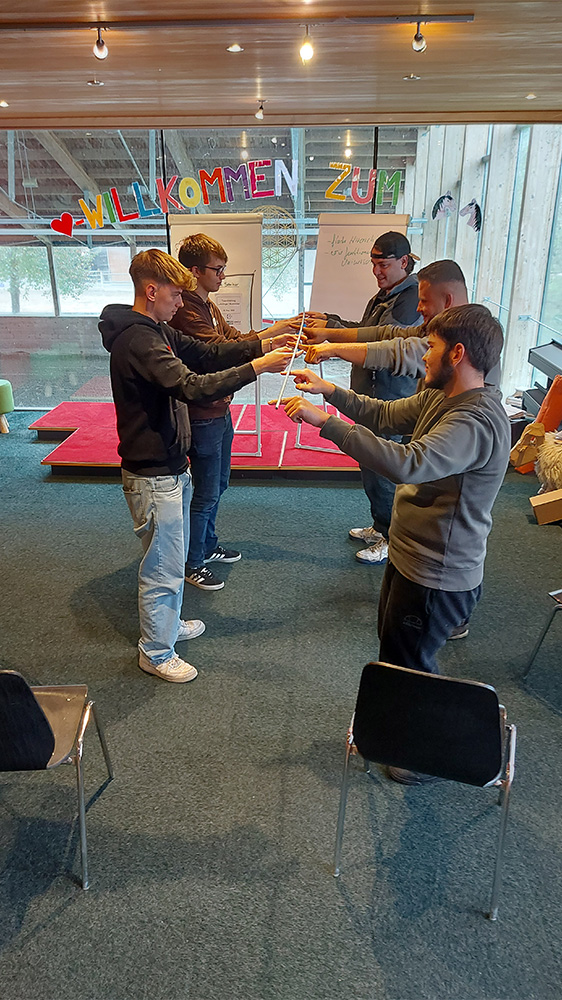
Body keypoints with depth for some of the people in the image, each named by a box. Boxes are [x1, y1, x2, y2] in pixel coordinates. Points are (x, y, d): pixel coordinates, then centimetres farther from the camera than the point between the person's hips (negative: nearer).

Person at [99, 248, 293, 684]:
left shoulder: (157, 331, 10)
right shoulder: (137, 340, -23)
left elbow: (206, 354, 10)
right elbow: (190, 386, -34)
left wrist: (261, 346, -2)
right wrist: (255, 368, -31)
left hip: (170, 465, 10)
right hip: (153, 474, -10)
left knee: (174, 555, 24)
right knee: (163, 567, 4)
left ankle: (168, 623, 44)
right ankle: (156, 651, 22)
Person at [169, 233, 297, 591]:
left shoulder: (207, 304, 12)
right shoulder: (186, 311, -21)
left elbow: (233, 336, 10)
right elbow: (220, 351, -29)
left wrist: (274, 332, -2)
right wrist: (269, 337, -25)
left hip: (219, 409, 10)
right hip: (202, 416, -10)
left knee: (219, 483, 21)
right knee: (206, 493, 1)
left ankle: (208, 545, 39)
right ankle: (193, 563, 18)